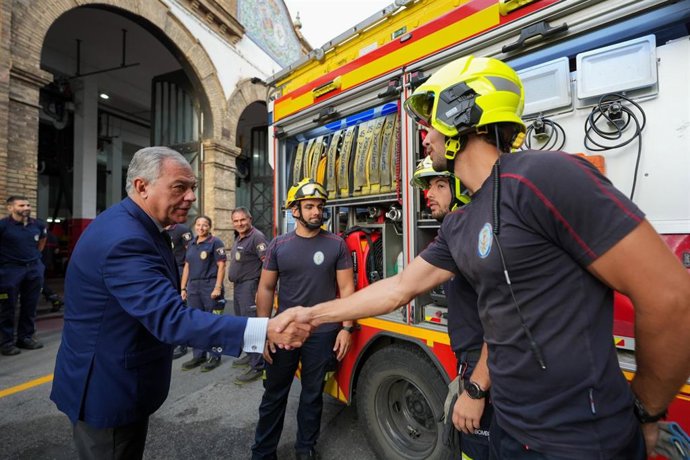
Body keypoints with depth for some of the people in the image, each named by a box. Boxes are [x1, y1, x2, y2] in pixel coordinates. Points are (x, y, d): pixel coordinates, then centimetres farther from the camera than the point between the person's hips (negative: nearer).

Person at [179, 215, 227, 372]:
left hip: (210, 285, -6)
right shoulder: (191, 244, 14)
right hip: (193, 287, 6)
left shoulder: (215, 242, -5)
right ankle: (198, 355, 25)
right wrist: (183, 288, 12)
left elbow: (221, 266, -10)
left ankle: (215, 356, 14)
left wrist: (218, 287, -17)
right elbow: (187, 267, 16)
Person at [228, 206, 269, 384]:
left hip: (249, 286, -10)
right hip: (238, 286, 10)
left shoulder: (257, 237, -16)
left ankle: (257, 366, 3)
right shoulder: (238, 238, 15)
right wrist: (235, 282, 17)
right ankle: (250, 355, 35)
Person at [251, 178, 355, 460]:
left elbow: (346, 288, -3)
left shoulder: (336, 244, -5)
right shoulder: (279, 245, -1)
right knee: (274, 394, 15)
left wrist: (346, 328, -8)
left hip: (323, 333, 0)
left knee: (313, 394, 17)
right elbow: (266, 289, 2)